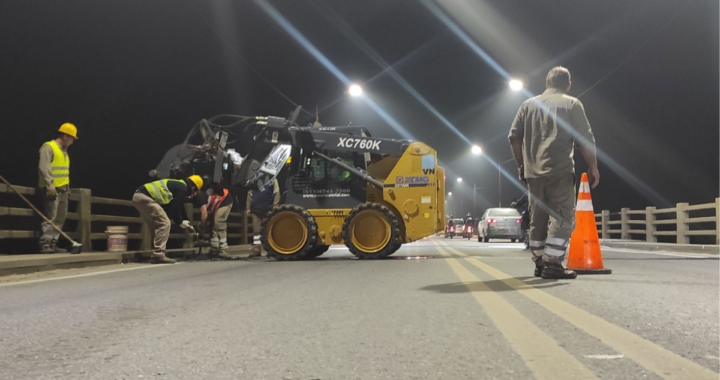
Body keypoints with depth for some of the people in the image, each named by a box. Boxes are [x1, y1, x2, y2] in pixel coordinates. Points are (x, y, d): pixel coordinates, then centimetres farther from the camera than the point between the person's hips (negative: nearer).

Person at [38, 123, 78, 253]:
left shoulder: (64, 151, 20)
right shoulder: (48, 147, -7)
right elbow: (44, 168, -17)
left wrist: (67, 187, 15)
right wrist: (50, 185, -23)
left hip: (62, 190, 9)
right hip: (52, 190, -9)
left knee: (60, 218, 8)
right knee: (50, 217, -13)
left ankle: (52, 244, 12)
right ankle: (45, 244, -12)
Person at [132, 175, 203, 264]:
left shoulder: (177, 185, 25)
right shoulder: (182, 188, -6)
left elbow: (180, 207, 32)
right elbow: (174, 208, -9)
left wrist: (186, 221, 36)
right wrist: (180, 222, 6)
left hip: (138, 196, 10)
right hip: (145, 197, -10)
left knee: (158, 226, 15)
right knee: (164, 223, -8)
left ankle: (156, 255, 16)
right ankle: (158, 255, -11)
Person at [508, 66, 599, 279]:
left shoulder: (528, 105, 15)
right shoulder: (571, 104, 3)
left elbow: (514, 137, 12)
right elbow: (585, 139, -4)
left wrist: (521, 164, 21)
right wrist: (593, 166, 4)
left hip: (533, 172, 5)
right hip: (560, 171, -5)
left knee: (537, 220, 11)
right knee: (562, 218, -3)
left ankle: (540, 264, 15)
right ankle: (552, 264, -10)